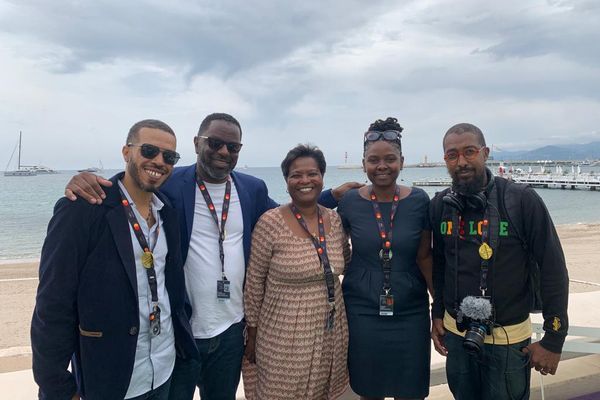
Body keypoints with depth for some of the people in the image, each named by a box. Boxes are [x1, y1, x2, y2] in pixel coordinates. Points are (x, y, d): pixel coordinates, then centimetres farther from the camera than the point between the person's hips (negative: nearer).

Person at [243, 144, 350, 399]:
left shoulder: (334, 219, 0)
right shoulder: (270, 223, -14)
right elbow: (254, 282, -7)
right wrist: (252, 332, -2)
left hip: (331, 333, 5)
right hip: (284, 337, -4)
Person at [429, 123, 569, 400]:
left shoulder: (523, 200, -15)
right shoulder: (441, 205, -3)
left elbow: (553, 270, -11)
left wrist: (554, 340, -9)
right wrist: (437, 314, 10)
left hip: (509, 338, -3)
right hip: (455, 333, 4)